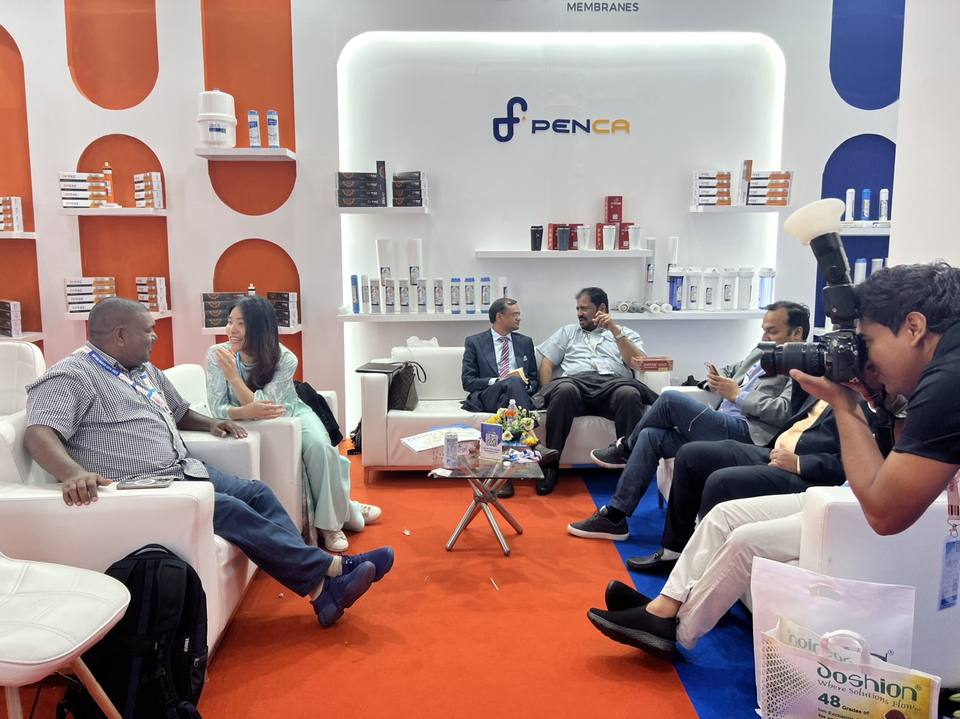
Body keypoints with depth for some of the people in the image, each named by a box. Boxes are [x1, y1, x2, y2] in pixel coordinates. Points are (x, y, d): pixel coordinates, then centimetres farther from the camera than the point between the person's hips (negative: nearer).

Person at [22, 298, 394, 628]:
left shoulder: (145, 370, 19)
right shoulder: (71, 377, -9)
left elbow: (179, 412, 34)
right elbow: (39, 434, -25)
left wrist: (210, 423, 13)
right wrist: (74, 472, -44)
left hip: (184, 470, 9)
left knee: (257, 493, -7)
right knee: (231, 511, -24)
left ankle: (318, 586, -14)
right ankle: (329, 567, -18)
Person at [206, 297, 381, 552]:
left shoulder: (284, 359, -22)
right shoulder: (217, 355, -18)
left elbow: (262, 406, -28)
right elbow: (216, 408, -19)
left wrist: (233, 376, -40)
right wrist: (245, 412, -40)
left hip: (291, 413, 0)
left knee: (320, 447, -29)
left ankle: (331, 521, -6)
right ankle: (342, 508, -7)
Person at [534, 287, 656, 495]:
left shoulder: (626, 334, 24)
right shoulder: (567, 332, 30)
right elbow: (547, 363, 21)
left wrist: (615, 330, -1)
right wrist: (548, 393, 2)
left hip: (613, 383, 0)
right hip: (575, 381, 1)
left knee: (630, 394, -37)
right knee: (564, 390, -37)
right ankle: (550, 466, -28)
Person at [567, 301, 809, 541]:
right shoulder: (760, 353, 21)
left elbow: (784, 411, -17)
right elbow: (729, 371, 33)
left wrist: (738, 394, -12)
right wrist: (717, 379, 10)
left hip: (747, 433, -9)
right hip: (723, 426, 9)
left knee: (670, 399, -18)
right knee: (651, 436, -8)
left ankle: (626, 448, 10)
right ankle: (614, 517, -5)